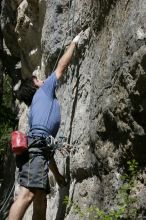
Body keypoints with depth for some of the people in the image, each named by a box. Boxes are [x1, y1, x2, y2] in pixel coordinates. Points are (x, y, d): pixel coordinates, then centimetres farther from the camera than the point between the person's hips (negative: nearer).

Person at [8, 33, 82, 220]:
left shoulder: (39, 106, 35)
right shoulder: (44, 92, 17)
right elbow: (61, 66, 22)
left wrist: (57, 174, 31)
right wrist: (74, 42, 37)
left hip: (37, 148, 9)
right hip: (35, 146, -9)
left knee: (40, 203, 2)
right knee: (27, 194, -23)